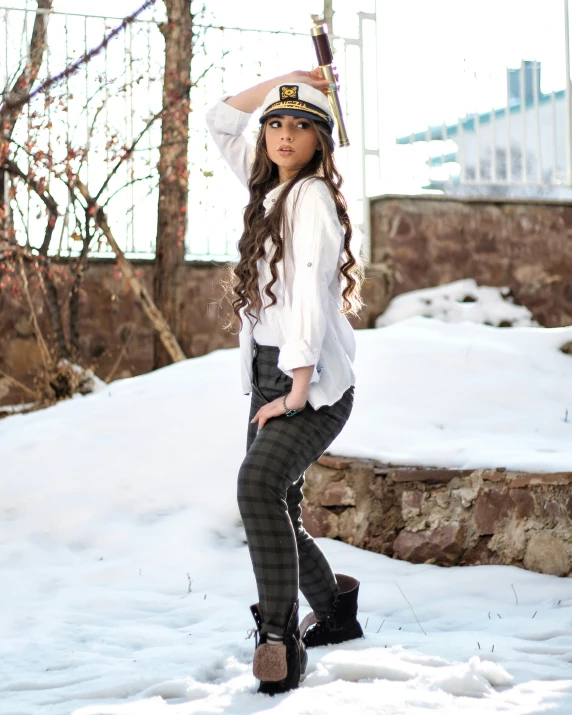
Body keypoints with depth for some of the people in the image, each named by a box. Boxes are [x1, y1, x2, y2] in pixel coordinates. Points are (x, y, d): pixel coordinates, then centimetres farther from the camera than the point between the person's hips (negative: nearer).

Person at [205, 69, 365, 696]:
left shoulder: (312, 196, -10)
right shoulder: (270, 187, 13)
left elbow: (311, 293, -19)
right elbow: (219, 121, 25)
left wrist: (297, 391, -24)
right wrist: (286, 82, 15)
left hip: (314, 379, -9)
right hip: (268, 373, 9)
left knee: (259, 483, -30)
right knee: (270, 507, 12)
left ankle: (280, 636, -28)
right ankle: (334, 610, 33)